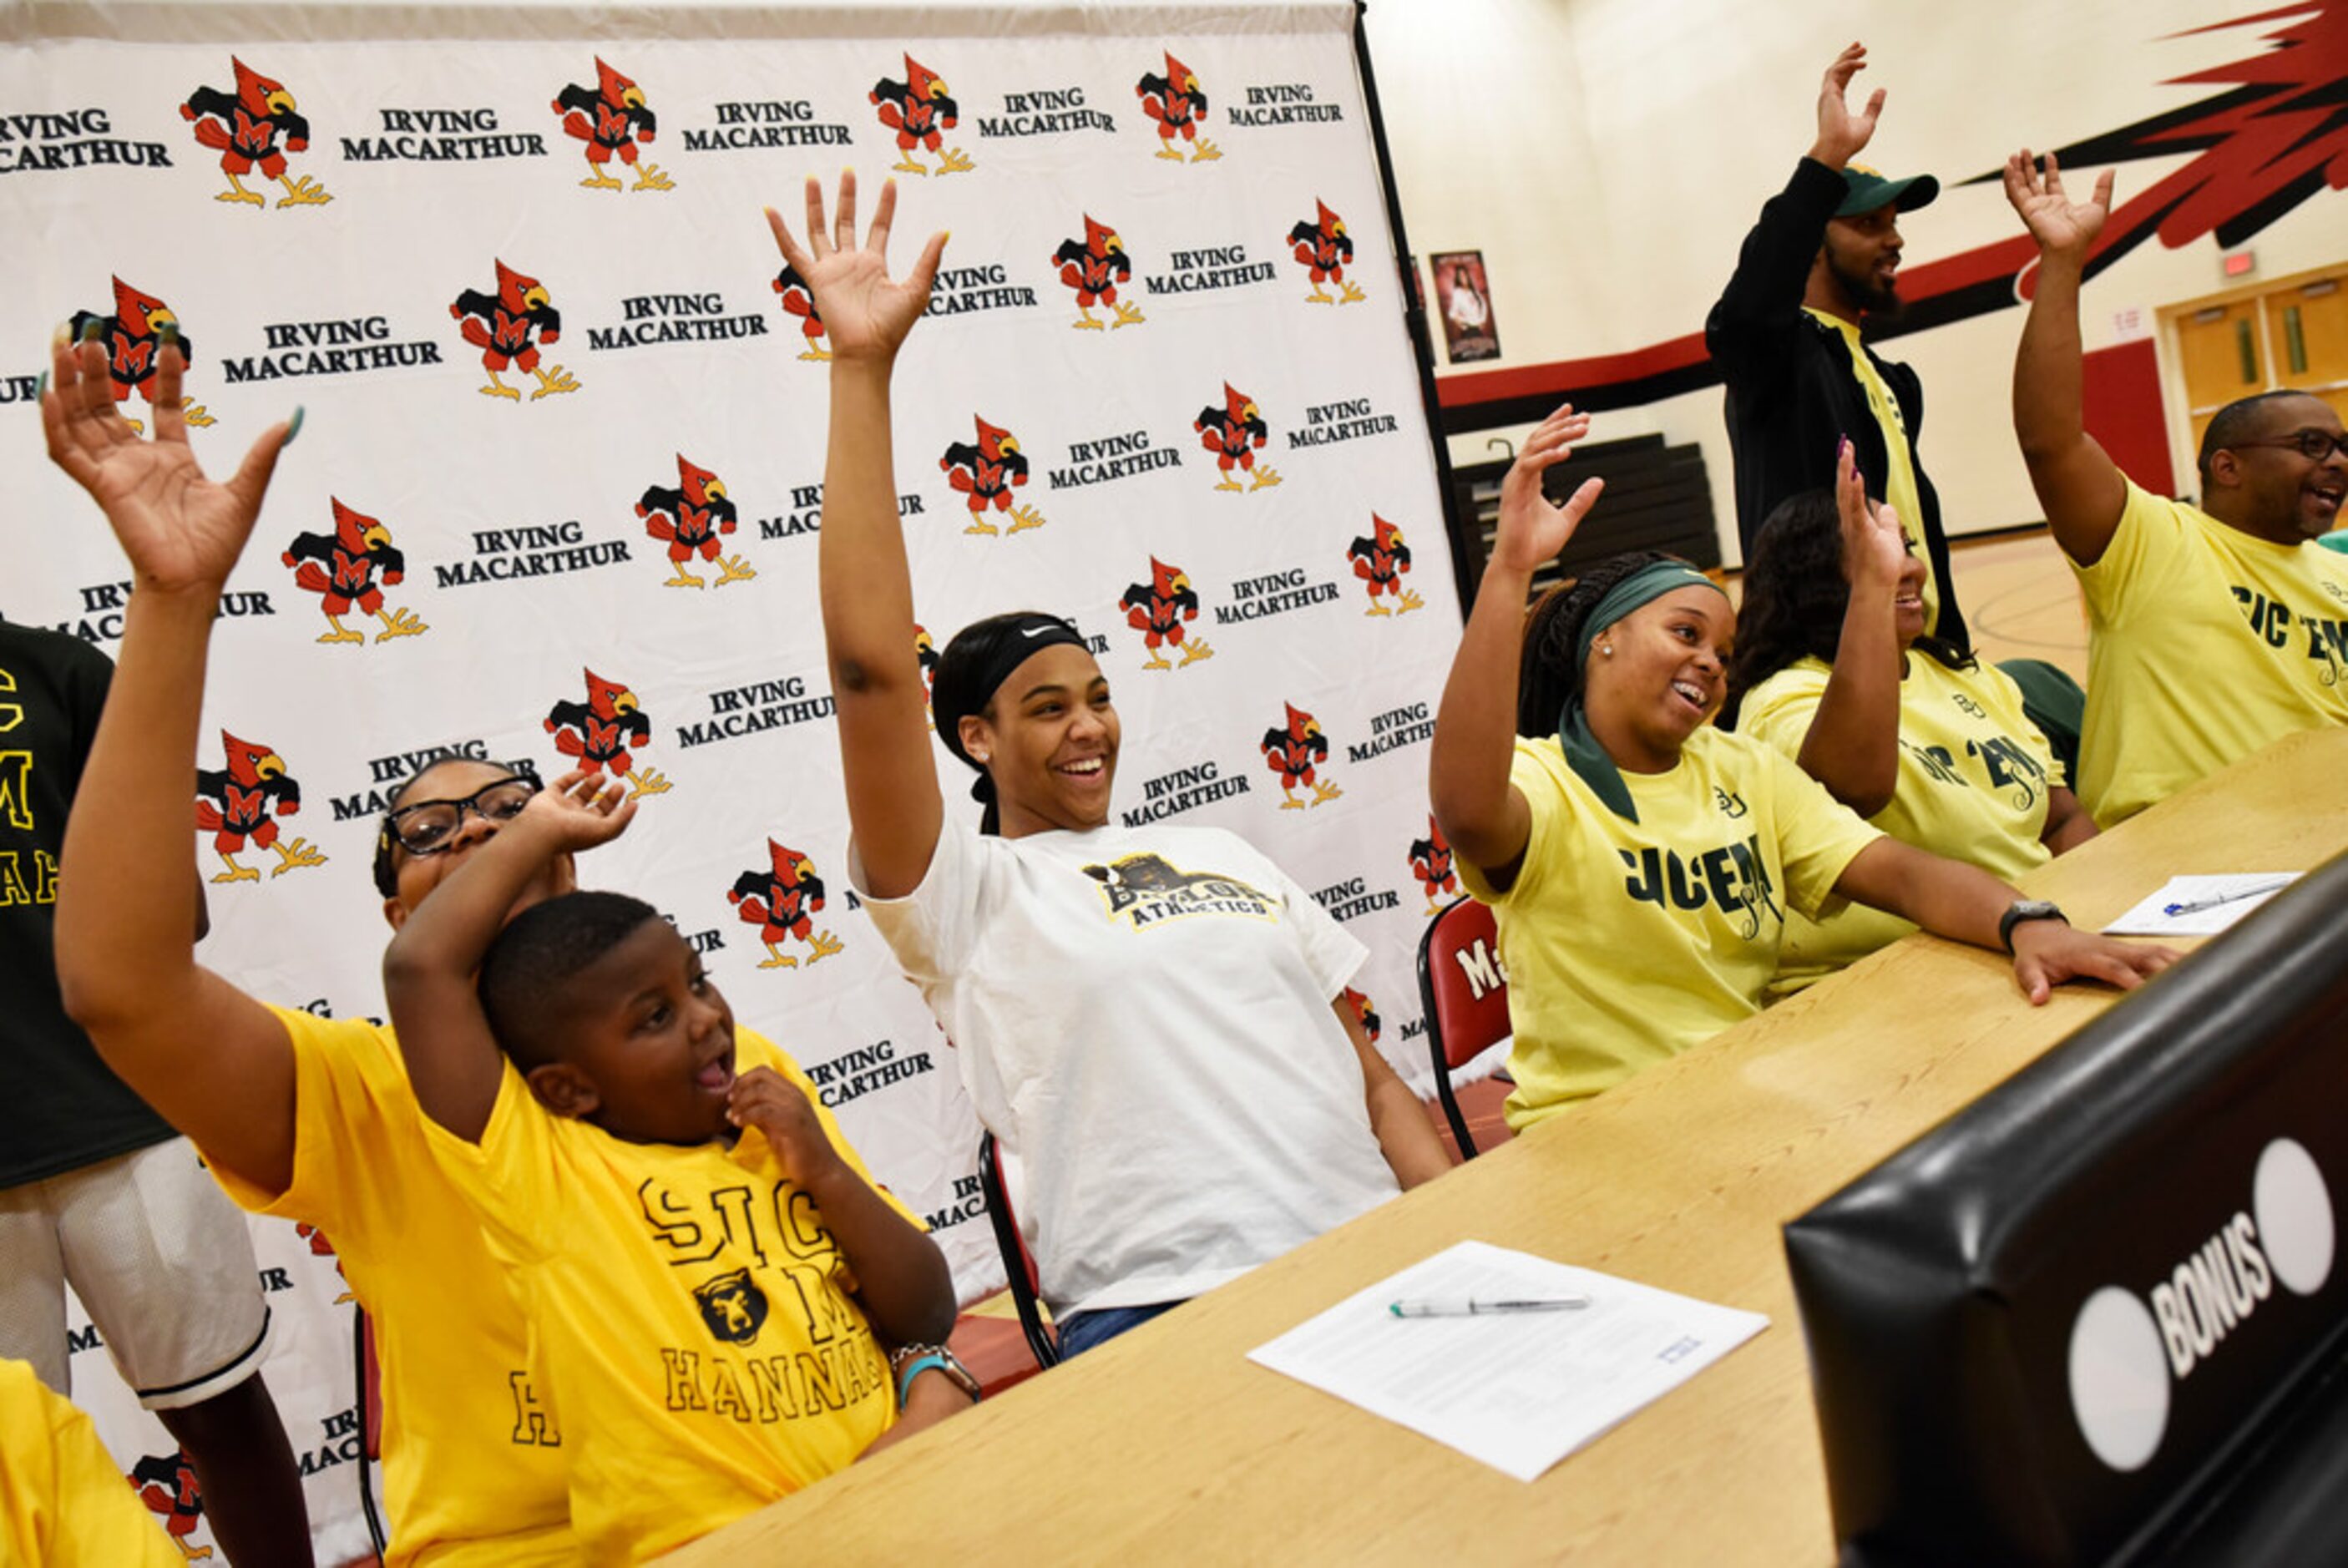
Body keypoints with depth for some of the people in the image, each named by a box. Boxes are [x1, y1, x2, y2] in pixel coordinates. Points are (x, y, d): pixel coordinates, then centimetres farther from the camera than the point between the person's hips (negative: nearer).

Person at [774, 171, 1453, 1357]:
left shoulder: (1221, 855, 20)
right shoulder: (969, 901, 3)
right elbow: (870, 668, -12)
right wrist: (861, 369, -12)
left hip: (1375, 1259, 5)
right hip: (1161, 1307, -5)